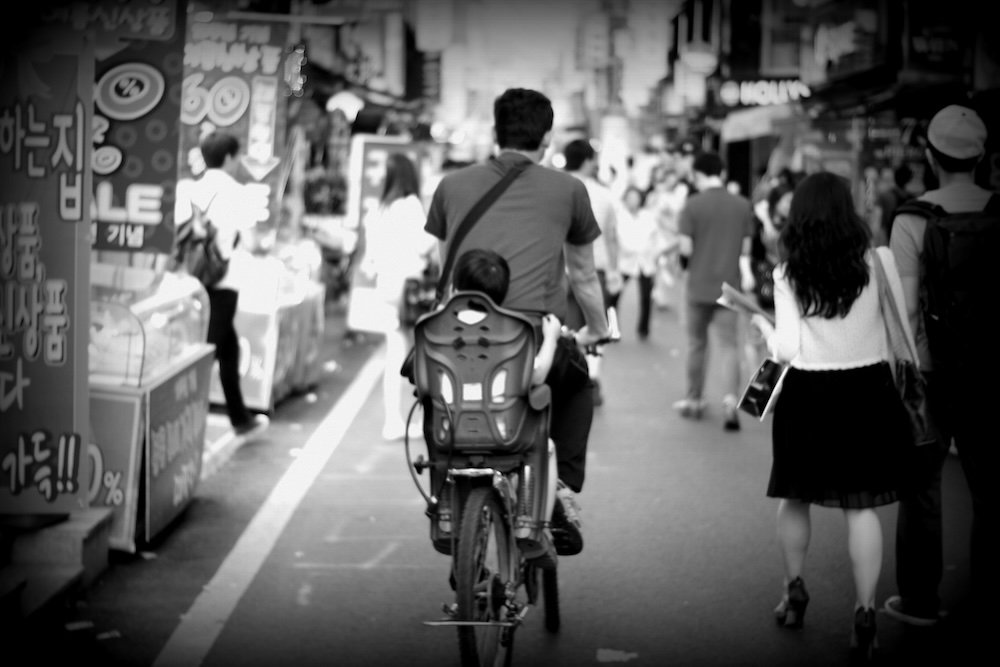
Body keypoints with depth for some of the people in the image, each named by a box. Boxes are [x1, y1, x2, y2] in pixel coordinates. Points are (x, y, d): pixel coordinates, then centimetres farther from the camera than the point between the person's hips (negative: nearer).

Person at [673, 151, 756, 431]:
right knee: (729, 344, 1)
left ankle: (694, 400, 25)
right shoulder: (743, 205, 1)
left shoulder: (693, 205, -8)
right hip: (730, 285, 1)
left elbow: (685, 248, -8)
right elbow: (746, 248, 1)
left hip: (699, 285, -1)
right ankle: (731, 398, -18)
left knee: (697, 343, 14)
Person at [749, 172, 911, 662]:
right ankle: (865, 613, 0)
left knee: (795, 496, 19)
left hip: (808, 395, 0)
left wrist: (764, 327, 11)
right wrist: (900, 383, 14)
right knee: (861, 506, 3)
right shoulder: (879, 262, -6)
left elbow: (786, 350, -7)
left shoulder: (788, 274, -7)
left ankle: (794, 591, 27)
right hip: (868, 391, 0)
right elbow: (904, 334, -1)